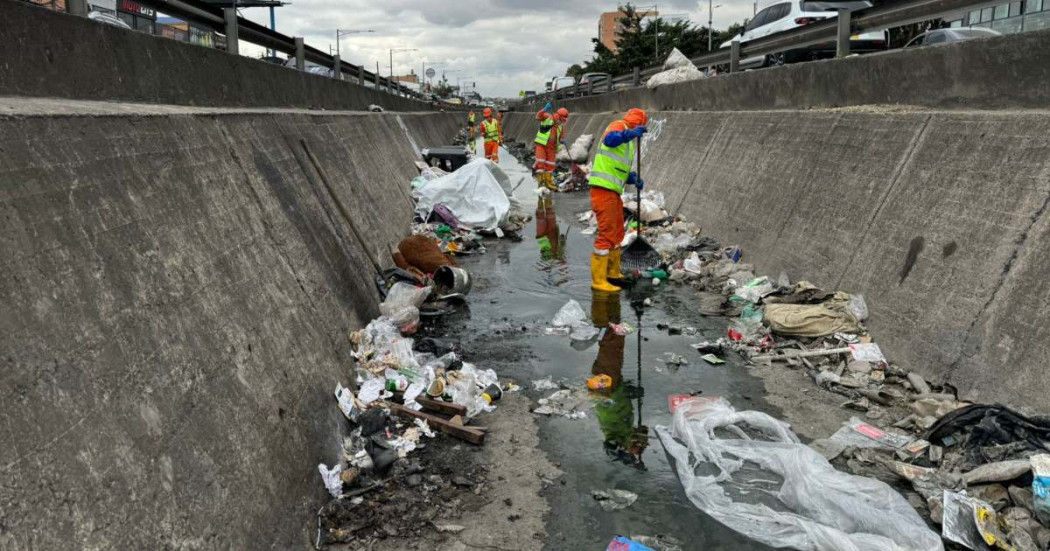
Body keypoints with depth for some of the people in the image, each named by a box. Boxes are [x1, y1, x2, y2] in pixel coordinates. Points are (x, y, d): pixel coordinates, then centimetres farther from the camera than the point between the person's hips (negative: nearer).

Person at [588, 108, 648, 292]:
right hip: (603, 189, -10)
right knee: (607, 234, -10)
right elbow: (609, 140, -28)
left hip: (614, 191, 10)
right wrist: (631, 133, -38)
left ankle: (613, 272, 32)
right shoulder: (618, 126, -4)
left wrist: (634, 179, 5)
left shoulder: (629, 142, 24)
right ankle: (598, 280, -6)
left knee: (617, 233, 19)